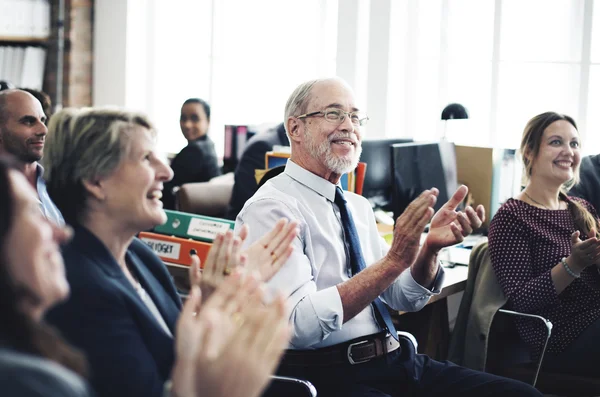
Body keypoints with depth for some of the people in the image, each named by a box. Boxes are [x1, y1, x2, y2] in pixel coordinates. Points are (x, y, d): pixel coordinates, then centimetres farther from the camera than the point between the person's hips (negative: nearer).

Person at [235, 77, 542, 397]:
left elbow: (405, 298, 15)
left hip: (396, 360, 8)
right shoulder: (270, 208, -10)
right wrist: (394, 260, -25)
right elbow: (299, 324, -21)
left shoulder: (358, 205, 14)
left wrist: (430, 247, -5)